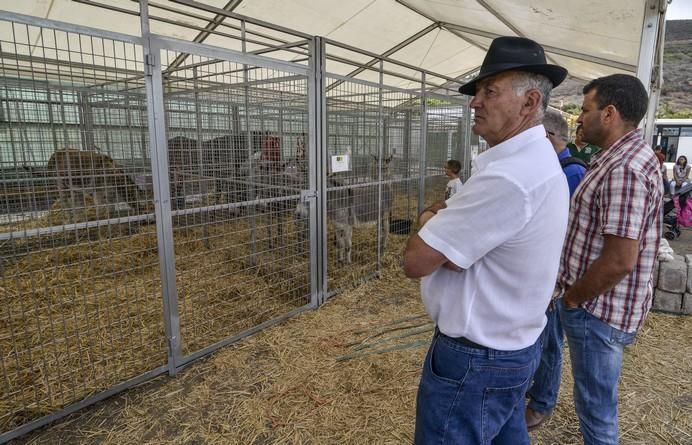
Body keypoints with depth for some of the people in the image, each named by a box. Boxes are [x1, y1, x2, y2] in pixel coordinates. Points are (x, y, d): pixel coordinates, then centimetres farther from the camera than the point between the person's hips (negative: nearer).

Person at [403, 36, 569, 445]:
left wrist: (428, 222, -5)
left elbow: (416, 261, -24)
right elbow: (464, 240, 9)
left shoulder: (507, 176, -29)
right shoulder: (537, 161, 6)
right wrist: (442, 222, -10)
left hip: (475, 359, -9)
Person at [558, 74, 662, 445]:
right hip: (600, 304, 10)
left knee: (596, 407, 8)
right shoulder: (624, 158, 11)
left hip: (599, 310, -10)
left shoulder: (625, 168, -23)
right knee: (595, 400, 25)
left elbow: (619, 260, -28)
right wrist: (574, 293, 16)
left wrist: (571, 298, -13)